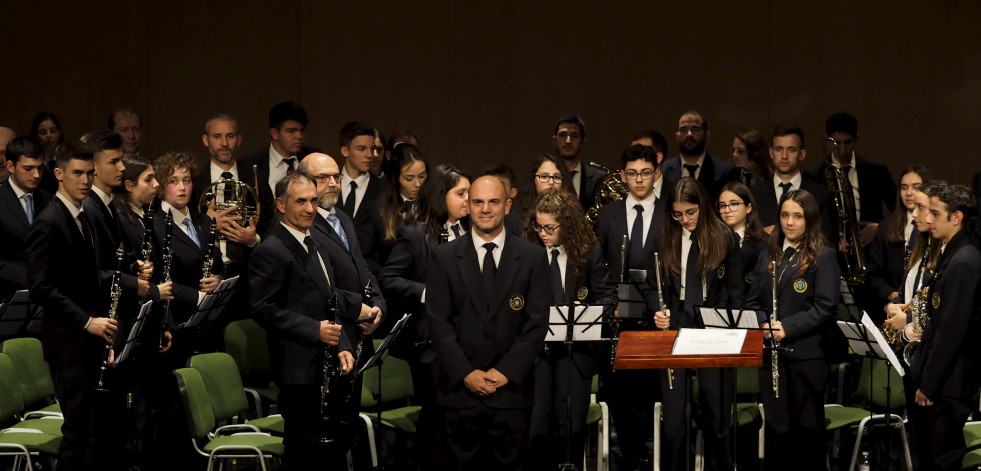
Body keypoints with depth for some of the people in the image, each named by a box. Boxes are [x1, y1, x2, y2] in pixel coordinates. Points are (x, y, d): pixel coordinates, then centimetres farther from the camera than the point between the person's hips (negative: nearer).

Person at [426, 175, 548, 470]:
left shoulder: (532, 257, 5)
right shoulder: (444, 257, 5)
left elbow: (538, 321, 1)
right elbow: (438, 321, 0)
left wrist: (507, 372, -8)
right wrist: (465, 373, -9)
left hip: (511, 389, 0)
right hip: (458, 390, 0)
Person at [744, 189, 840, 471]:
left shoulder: (823, 257, -3)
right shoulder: (768, 256, 14)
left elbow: (825, 307, -10)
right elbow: (753, 301, 13)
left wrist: (788, 327, -18)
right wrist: (764, 323, -8)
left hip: (807, 355, -5)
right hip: (772, 354, 5)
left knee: (808, 429, 2)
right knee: (775, 427, 8)